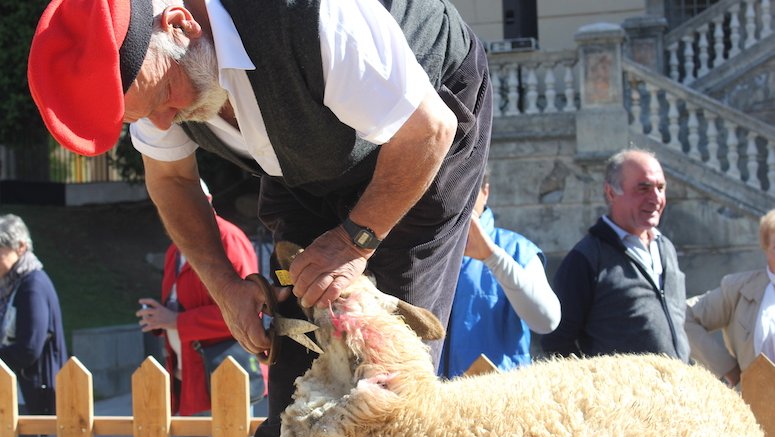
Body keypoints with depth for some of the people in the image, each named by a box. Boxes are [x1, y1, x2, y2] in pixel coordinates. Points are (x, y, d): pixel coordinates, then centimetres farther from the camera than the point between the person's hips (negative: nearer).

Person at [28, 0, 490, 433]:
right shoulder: (148, 68, -22)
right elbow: (169, 178, -1)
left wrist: (355, 240, -28)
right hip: (308, 165, 5)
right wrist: (225, 284, -12)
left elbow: (430, 128, -31)